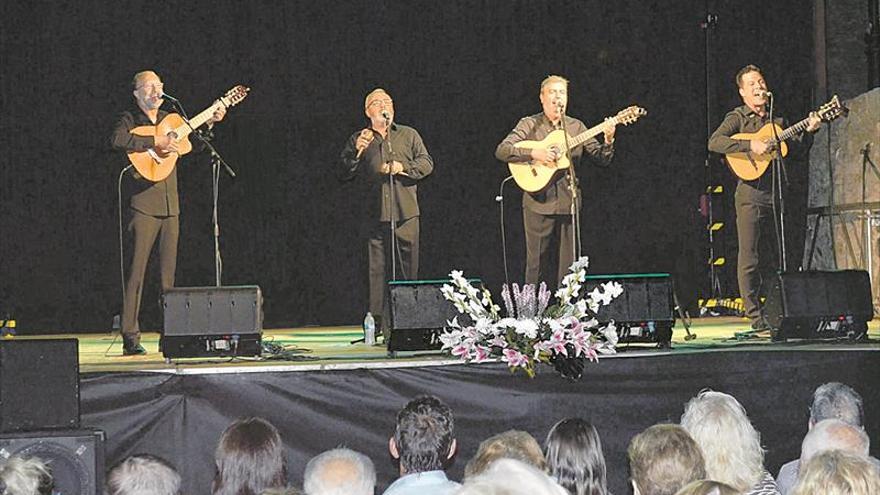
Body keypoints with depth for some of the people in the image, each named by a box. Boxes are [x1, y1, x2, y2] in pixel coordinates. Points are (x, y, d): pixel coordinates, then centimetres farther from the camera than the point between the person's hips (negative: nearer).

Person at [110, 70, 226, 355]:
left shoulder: (169, 119, 18)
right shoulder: (129, 119, 0)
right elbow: (117, 140, -22)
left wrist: (209, 123, 15)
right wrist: (155, 142, -22)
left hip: (171, 205, 6)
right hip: (144, 205, -6)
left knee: (169, 273, 7)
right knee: (137, 271, -8)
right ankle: (130, 338, -8)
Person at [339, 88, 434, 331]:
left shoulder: (409, 135, 14)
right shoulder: (358, 140, 13)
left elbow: (427, 163, 7)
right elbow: (344, 173, 6)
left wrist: (403, 167, -9)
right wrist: (356, 152, -10)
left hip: (406, 212, 0)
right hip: (377, 213, 0)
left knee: (408, 268, 0)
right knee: (377, 268, -4)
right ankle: (377, 322, -3)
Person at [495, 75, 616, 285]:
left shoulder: (576, 127, 11)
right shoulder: (529, 125, 2)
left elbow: (601, 159, 8)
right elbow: (501, 151, -10)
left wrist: (608, 142, -12)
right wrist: (533, 153, -21)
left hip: (569, 204, 3)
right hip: (538, 203, -3)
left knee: (569, 266, 4)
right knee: (537, 266, 0)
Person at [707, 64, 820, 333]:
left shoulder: (776, 119, 18)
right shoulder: (737, 117, 1)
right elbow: (714, 142, -15)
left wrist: (808, 131, 3)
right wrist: (750, 145, -22)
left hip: (776, 194, 5)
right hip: (750, 194, -5)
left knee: (771, 258, 8)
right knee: (749, 258, -6)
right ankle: (755, 317, -4)